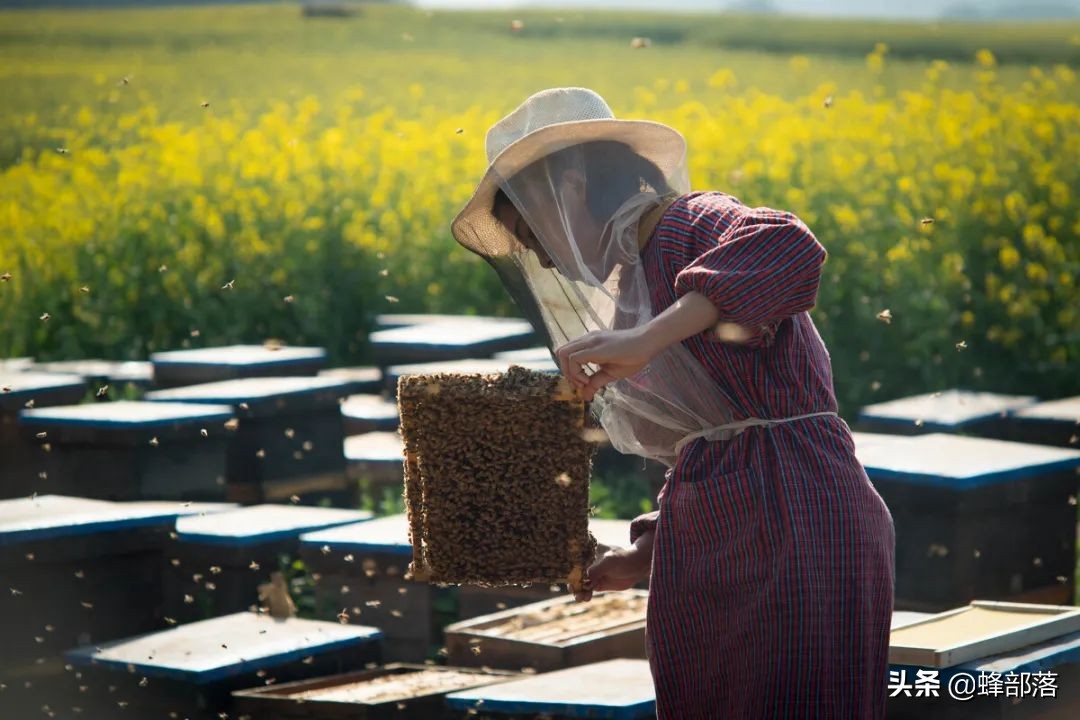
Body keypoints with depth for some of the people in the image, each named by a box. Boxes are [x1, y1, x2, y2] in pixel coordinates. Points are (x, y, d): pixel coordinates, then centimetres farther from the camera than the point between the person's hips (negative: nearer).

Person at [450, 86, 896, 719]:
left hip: (792, 528, -9)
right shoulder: (635, 290, 23)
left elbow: (789, 249, -29)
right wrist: (642, 558, 16)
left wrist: (644, 341, -31)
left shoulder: (693, 223, -4)